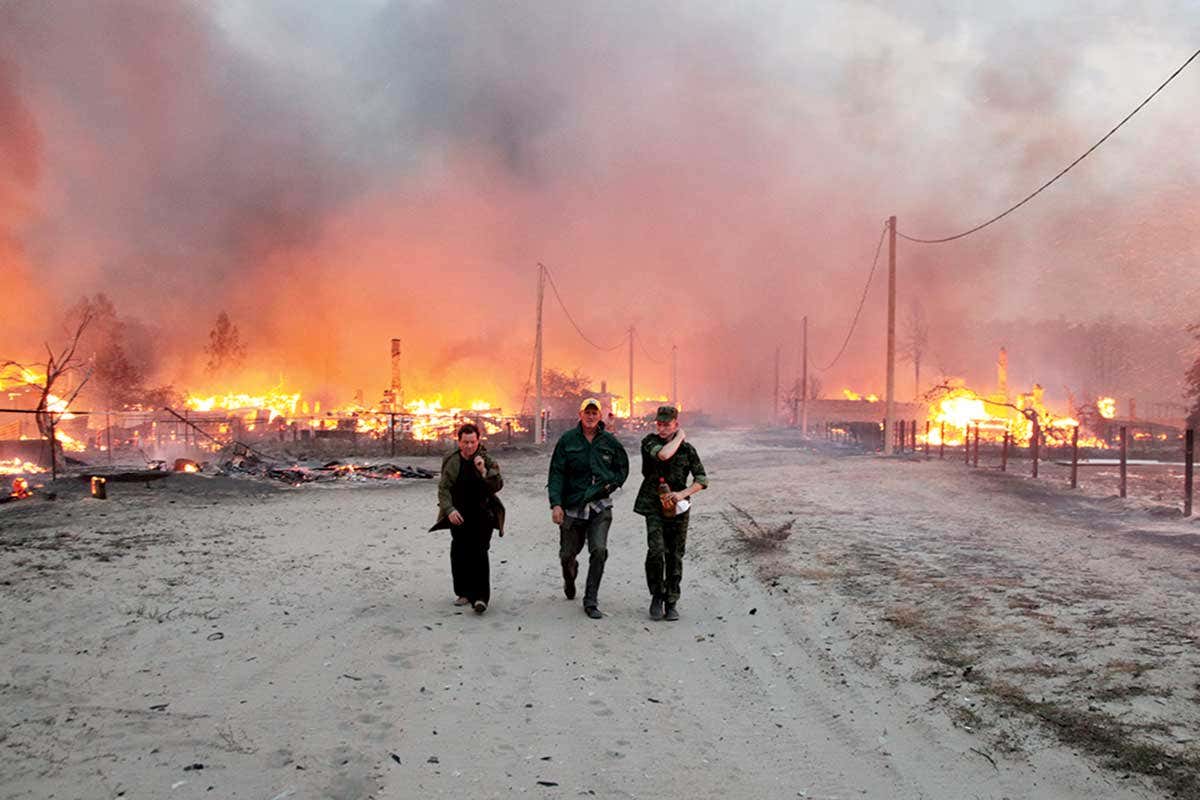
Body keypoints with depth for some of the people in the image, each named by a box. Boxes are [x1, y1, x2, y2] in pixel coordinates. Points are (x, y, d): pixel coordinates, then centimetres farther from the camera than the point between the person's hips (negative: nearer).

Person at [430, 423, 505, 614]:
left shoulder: (488, 461, 1)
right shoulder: (452, 462, 3)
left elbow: (497, 486, -7)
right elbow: (443, 488, 0)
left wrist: (484, 471, -22)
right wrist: (450, 510, -13)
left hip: (482, 518, -2)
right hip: (459, 517, 2)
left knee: (479, 554, -12)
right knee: (459, 555, 3)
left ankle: (480, 597, -12)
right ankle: (464, 593, 18)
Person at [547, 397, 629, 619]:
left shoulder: (609, 441, 4)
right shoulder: (567, 440, -2)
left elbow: (623, 467, 20)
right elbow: (556, 473, -4)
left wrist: (612, 484, 3)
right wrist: (556, 504, -13)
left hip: (600, 506, 0)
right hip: (572, 506, 0)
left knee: (599, 550, -15)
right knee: (568, 553, 11)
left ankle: (591, 601, -3)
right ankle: (569, 581, 47)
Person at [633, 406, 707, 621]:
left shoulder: (687, 449, 4)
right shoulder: (649, 441, -1)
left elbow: (702, 480, 5)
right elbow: (663, 454, -24)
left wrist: (683, 494, -11)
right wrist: (679, 438, -8)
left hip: (677, 508, 2)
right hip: (654, 507, -2)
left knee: (675, 557, 5)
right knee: (656, 551, -18)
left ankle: (671, 604, 17)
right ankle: (657, 596, 2)